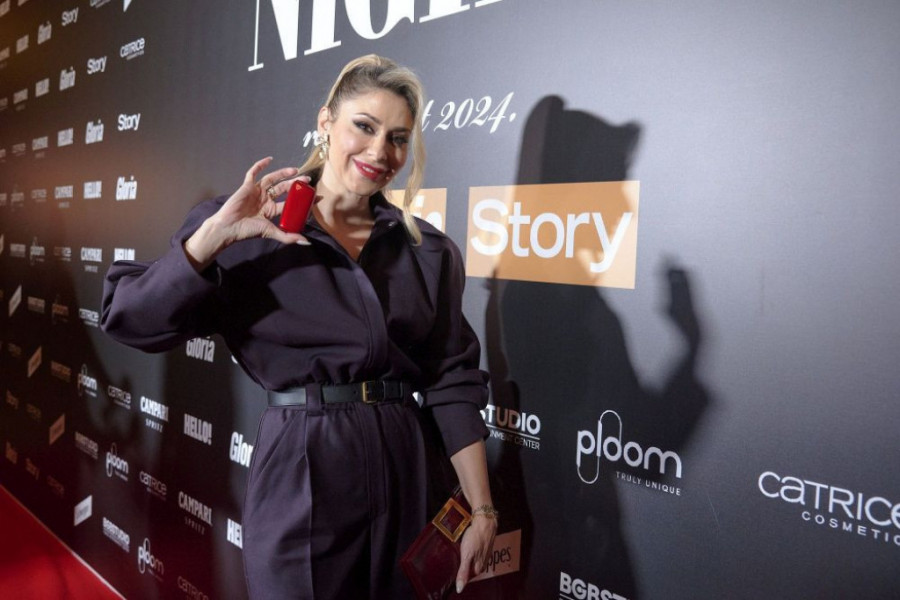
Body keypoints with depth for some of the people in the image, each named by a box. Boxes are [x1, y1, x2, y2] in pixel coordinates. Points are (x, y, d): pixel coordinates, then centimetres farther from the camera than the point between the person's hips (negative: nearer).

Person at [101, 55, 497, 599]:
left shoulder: (430, 252, 3)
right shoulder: (256, 231, -5)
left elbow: (453, 381, 2)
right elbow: (131, 320, -10)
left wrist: (483, 511, 0)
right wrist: (215, 234, -23)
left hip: (403, 473, 4)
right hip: (299, 472, -3)